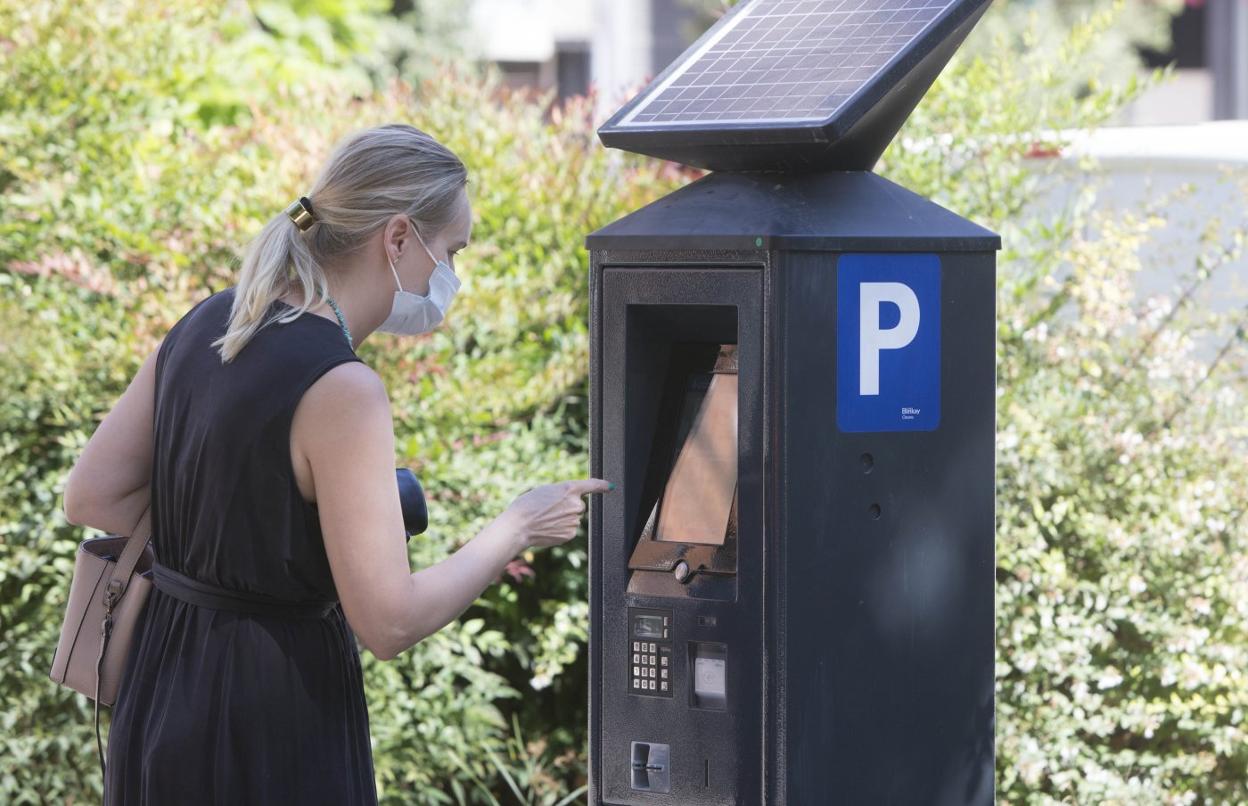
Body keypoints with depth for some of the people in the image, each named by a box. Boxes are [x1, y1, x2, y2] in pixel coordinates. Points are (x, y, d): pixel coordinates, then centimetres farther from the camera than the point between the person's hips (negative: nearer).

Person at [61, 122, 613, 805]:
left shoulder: (206, 326, 4)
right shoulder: (340, 389, -20)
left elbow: (92, 499, 8)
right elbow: (389, 621, -20)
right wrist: (516, 530, -7)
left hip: (160, 697, 8)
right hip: (272, 730, -8)